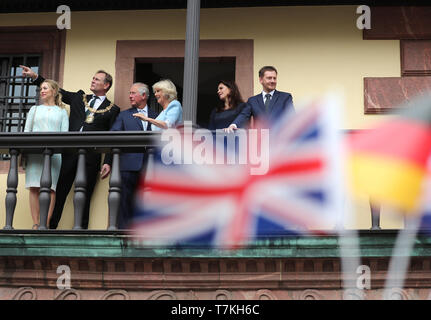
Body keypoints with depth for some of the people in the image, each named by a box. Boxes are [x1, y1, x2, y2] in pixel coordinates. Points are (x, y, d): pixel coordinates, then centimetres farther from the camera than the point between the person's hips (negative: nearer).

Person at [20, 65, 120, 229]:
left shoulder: (112, 110, 6)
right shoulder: (79, 97, 17)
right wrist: (35, 76, 16)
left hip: (91, 156, -3)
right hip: (70, 152, 3)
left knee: (84, 196, 1)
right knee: (60, 191, 1)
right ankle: (51, 226, 6)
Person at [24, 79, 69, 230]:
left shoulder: (62, 112, 17)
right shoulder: (34, 109, 23)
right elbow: (26, 131, 17)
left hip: (54, 152, -2)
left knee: (50, 187, -12)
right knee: (34, 188, -8)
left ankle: (46, 224, -15)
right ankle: (35, 224, -9)